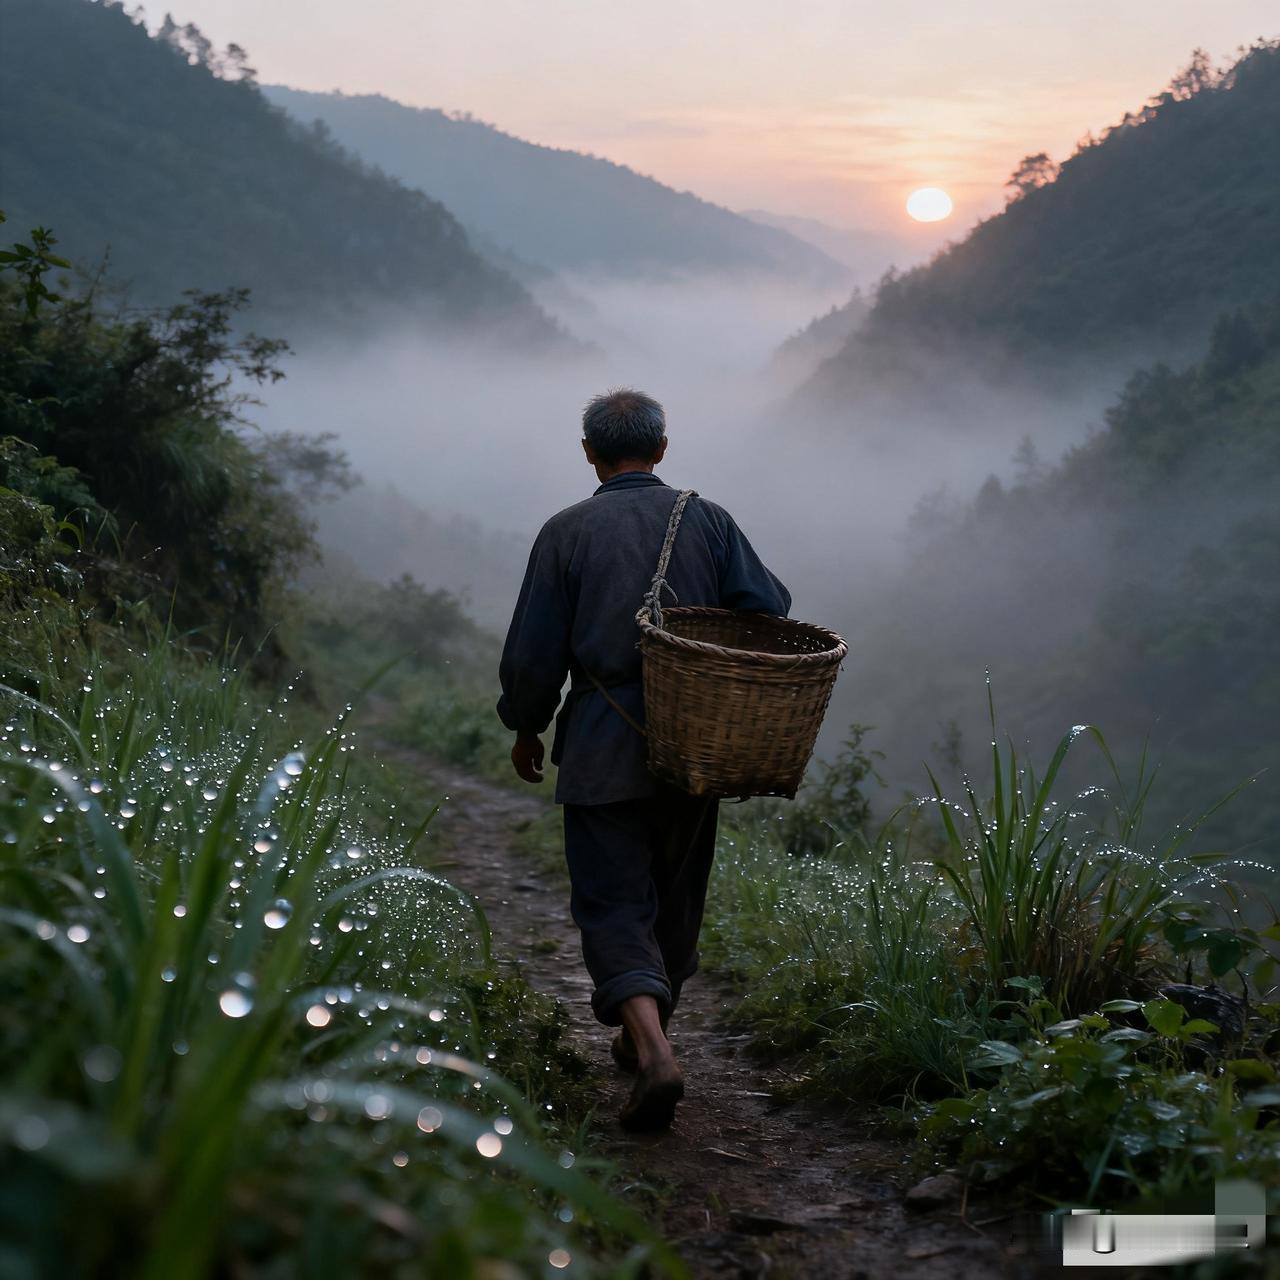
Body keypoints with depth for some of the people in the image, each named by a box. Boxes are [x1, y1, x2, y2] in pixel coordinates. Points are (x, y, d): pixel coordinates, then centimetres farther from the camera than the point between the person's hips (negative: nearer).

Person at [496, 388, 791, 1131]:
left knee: (615, 905, -1)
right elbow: (768, 611, -5)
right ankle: (647, 1035, 33)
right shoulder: (708, 520, 3)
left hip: (602, 755, -3)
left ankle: (652, 1049, -21)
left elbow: (533, 653, -4)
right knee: (675, 900, 18)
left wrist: (526, 729, 12)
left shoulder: (566, 533, -3)